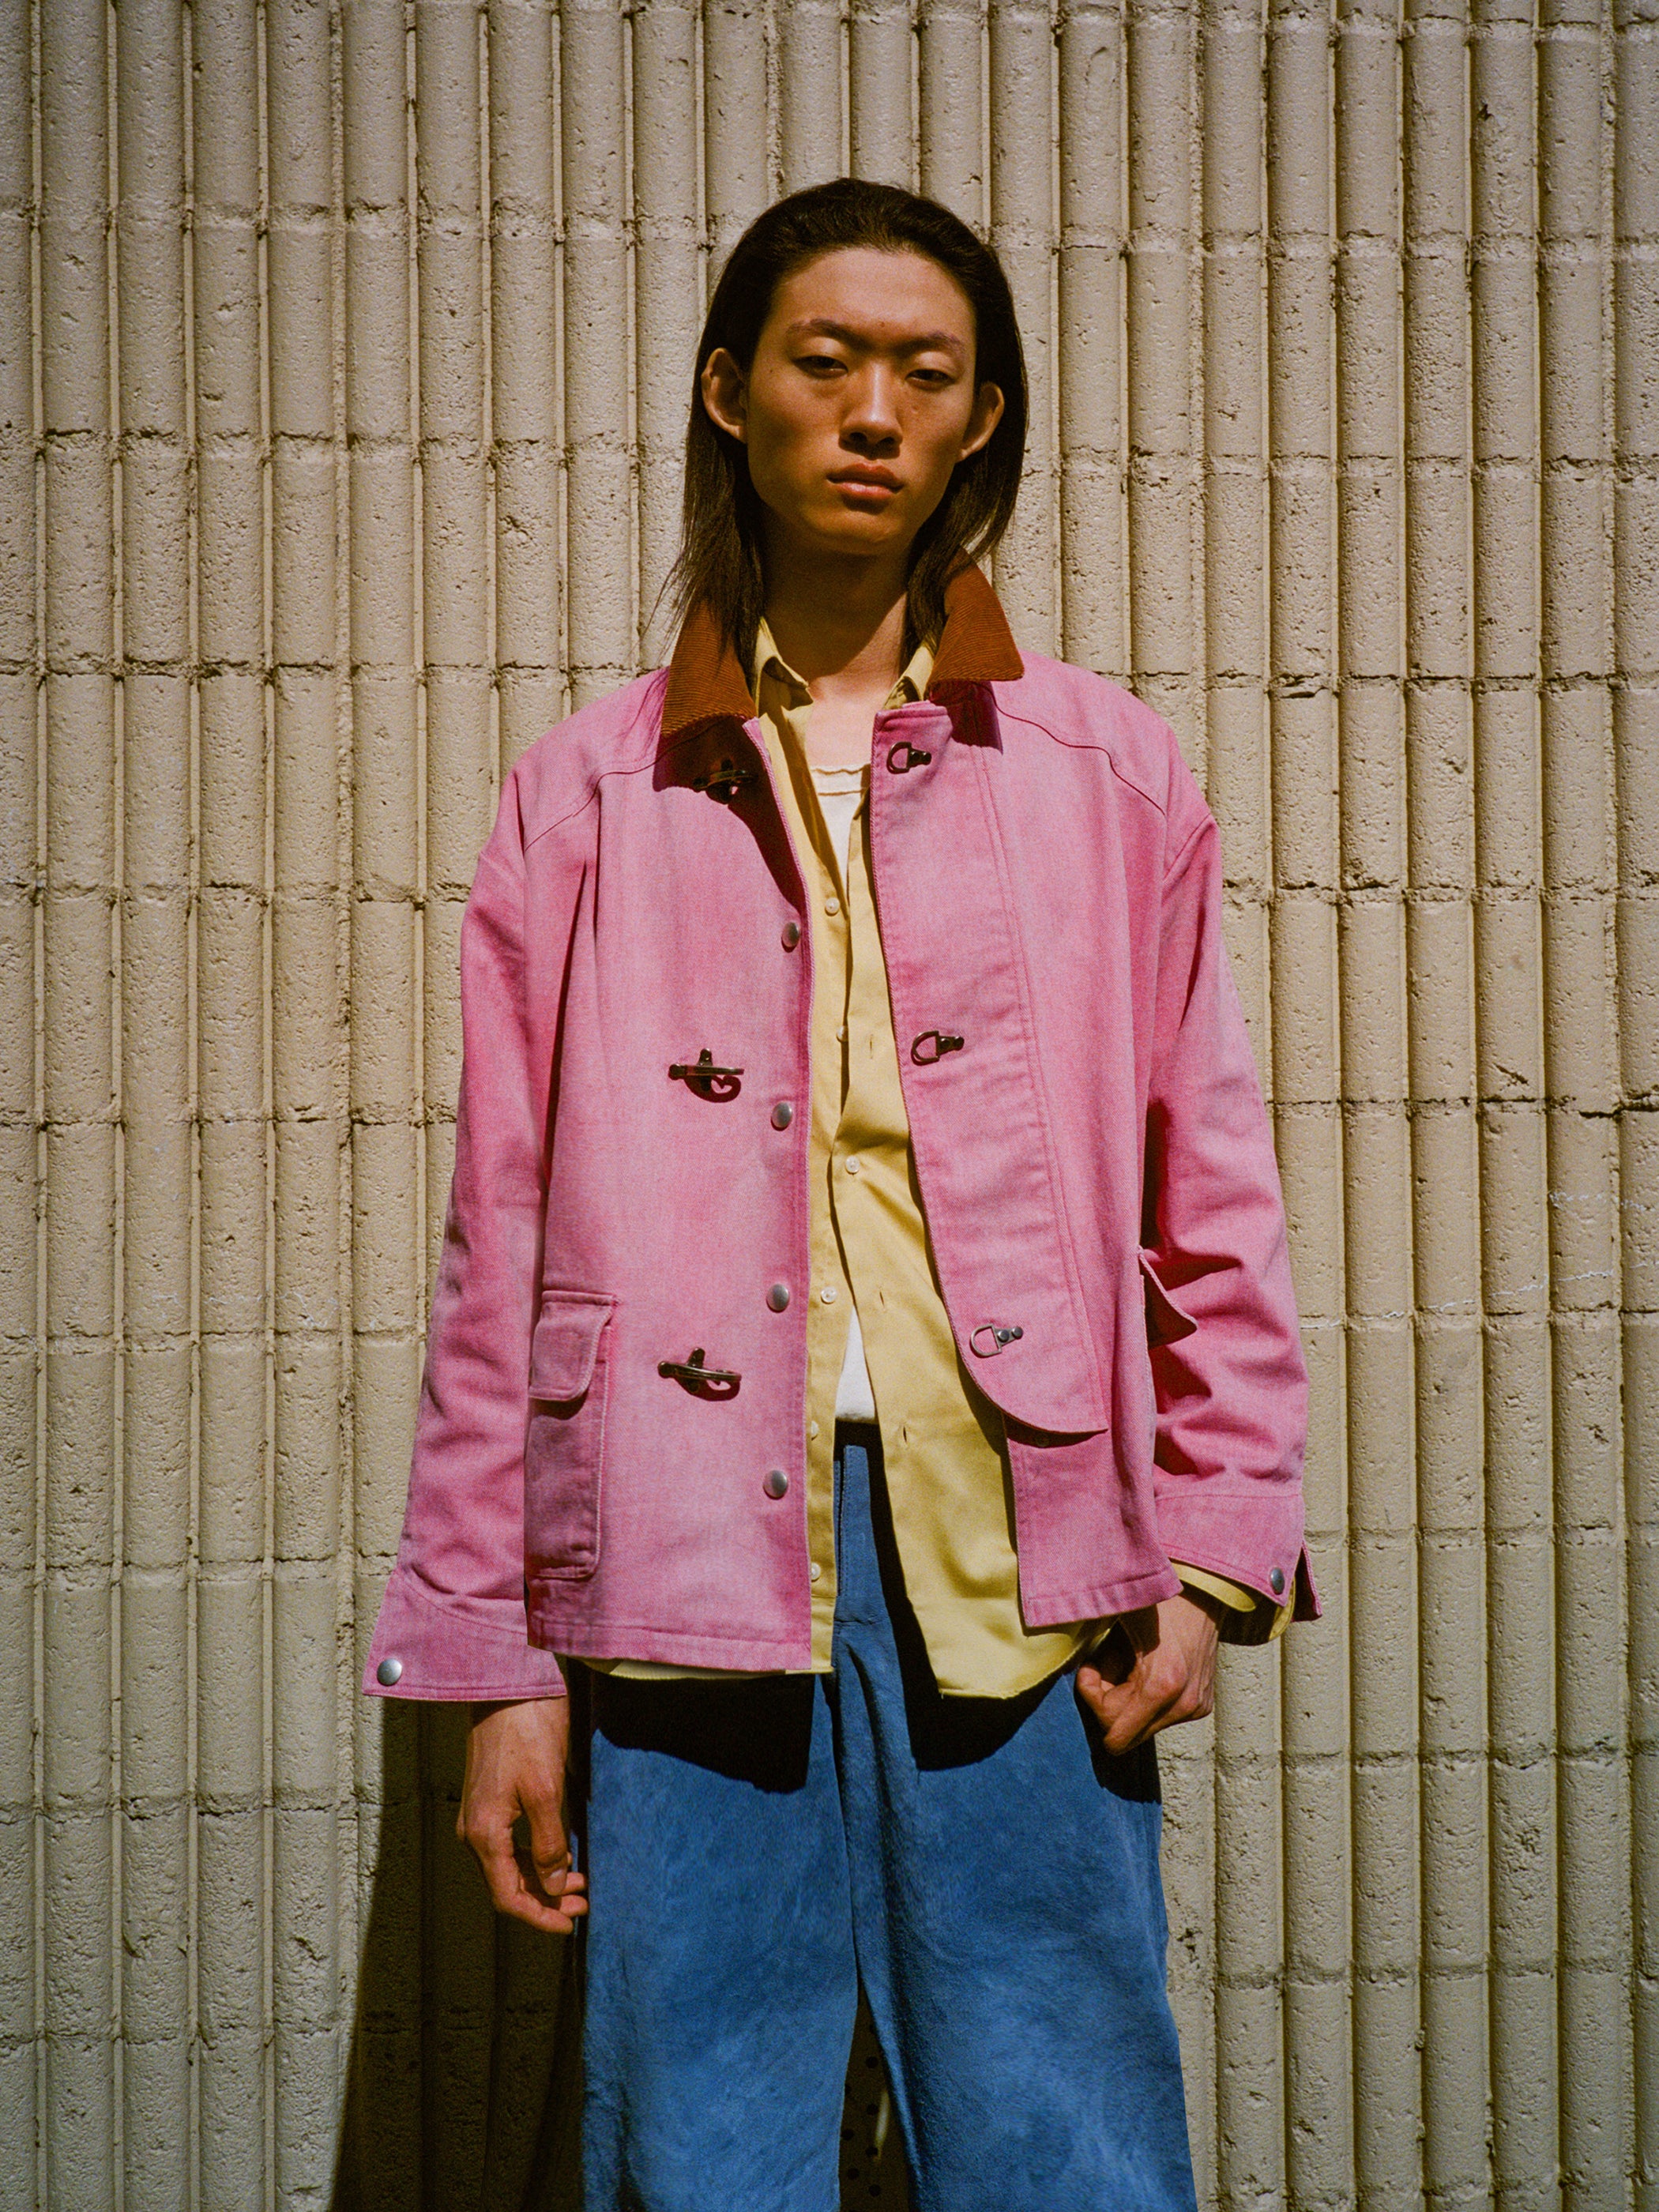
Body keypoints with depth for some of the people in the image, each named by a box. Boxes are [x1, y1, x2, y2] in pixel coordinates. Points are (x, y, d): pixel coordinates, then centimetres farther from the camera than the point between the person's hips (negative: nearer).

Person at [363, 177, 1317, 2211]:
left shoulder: (1109, 776, 10)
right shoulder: (594, 791, 8)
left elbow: (1210, 1199, 10)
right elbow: (502, 1242, 6)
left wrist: (1210, 1552, 0)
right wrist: (494, 1660, 3)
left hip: (1016, 1568, 0)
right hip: (690, 1565, 0)